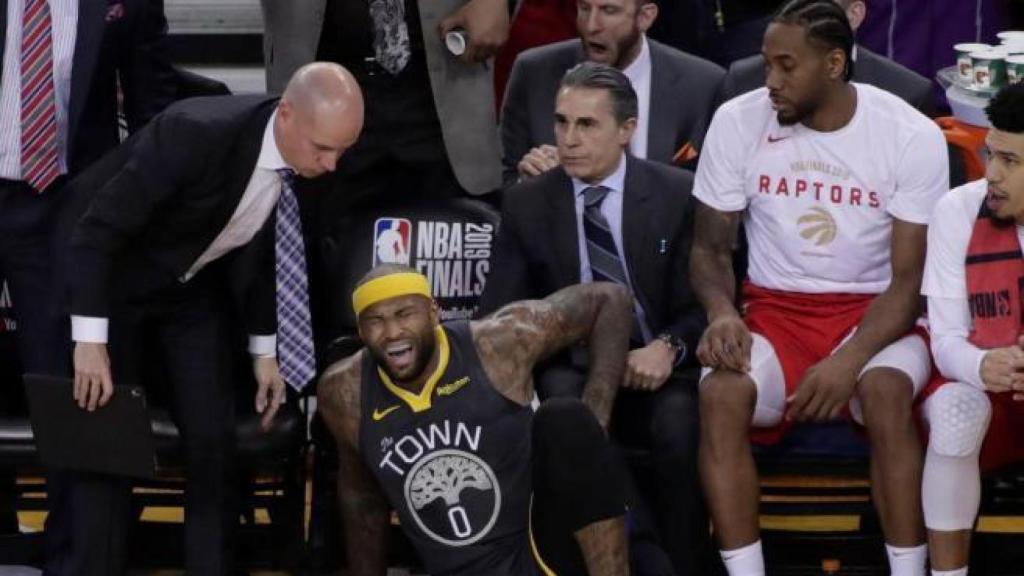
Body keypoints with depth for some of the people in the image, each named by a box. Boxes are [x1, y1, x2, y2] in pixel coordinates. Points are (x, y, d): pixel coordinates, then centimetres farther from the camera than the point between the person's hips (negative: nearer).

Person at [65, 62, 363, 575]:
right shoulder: (197, 133, -36)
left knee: (213, 440, -1)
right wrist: (90, 342, -33)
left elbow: (261, 250, 2)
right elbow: (97, 229, -31)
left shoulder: (310, 166, -17)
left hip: (194, 289, 5)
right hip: (116, 277, -5)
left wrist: (264, 348, 3)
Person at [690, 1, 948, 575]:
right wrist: (722, 312, -20)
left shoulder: (913, 136, -10)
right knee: (721, 392, -31)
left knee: (886, 389, -36)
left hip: (875, 311, -2)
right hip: (775, 308, 2)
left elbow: (910, 279, -10)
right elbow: (711, 247, 3)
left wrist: (850, 360, -27)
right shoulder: (737, 122, -5)